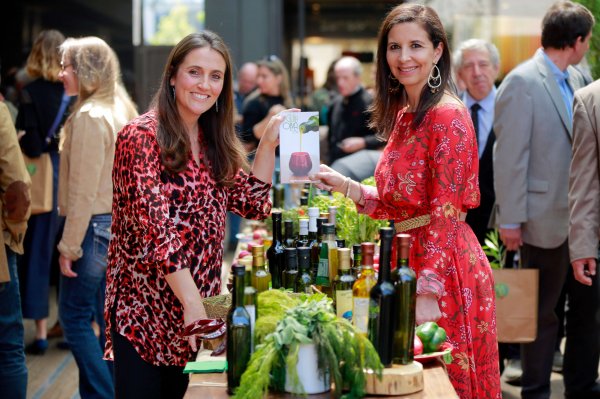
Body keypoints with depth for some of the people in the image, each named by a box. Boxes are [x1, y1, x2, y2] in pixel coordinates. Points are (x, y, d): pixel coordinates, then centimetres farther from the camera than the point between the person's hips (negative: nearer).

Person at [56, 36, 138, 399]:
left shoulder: (89, 116, -16)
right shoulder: (120, 110, 11)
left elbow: (83, 191, -19)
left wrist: (69, 245, -15)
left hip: (96, 227, -9)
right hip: (121, 223, 9)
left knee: (74, 315, 0)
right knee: (110, 317, 14)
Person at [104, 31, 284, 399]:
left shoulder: (214, 141, 9)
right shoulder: (141, 137, -13)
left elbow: (253, 203, 10)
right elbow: (155, 228, -21)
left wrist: (268, 144, -1)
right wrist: (192, 302, -26)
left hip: (198, 308, 6)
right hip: (145, 309, -6)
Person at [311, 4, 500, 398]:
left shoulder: (447, 115, -15)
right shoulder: (403, 115, 11)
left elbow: (444, 214, -20)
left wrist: (428, 292, -24)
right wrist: (343, 185, 4)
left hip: (445, 269, -8)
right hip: (409, 259, 9)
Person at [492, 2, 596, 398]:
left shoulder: (576, 79, 9)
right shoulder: (522, 82, -13)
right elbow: (509, 157, -15)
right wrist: (510, 220, -16)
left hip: (582, 217, 7)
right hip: (547, 219, -7)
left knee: (587, 305, 13)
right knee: (543, 312, 5)